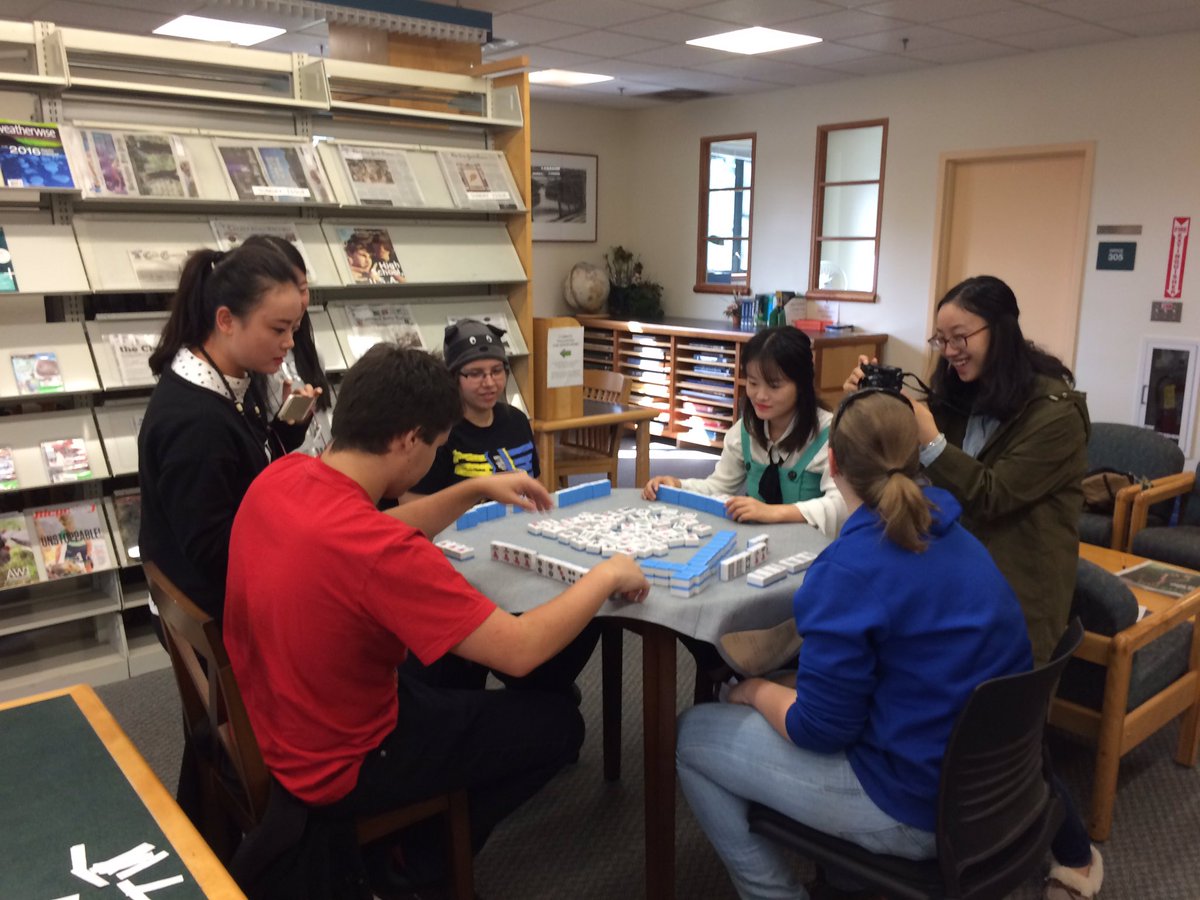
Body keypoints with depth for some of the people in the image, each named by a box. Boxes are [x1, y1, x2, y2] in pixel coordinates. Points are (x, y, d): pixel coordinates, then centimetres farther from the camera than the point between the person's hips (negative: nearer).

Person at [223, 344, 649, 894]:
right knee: (557, 724, 5)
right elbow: (522, 651, -29)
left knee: (452, 671, 31)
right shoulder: (374, 548, -35)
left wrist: (476, 491, 5)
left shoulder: (282, 477, -10)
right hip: (335, 766, -8)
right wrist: (606, 575, -14)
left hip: (269, 723, 8)